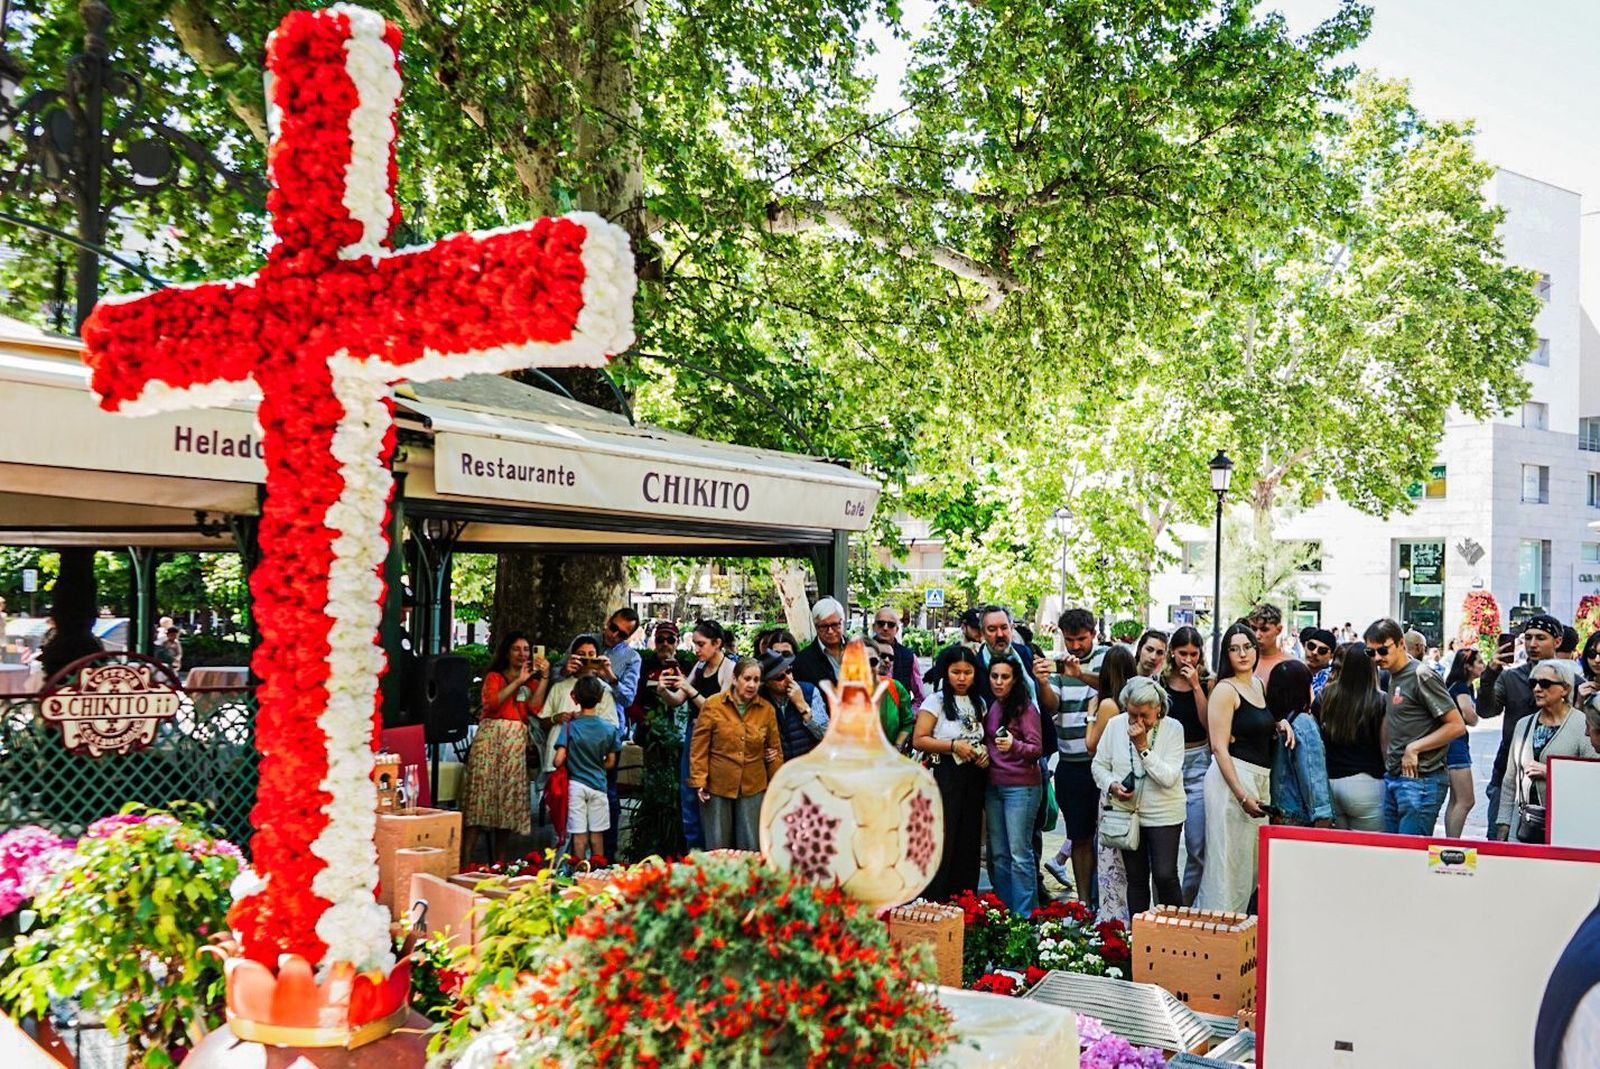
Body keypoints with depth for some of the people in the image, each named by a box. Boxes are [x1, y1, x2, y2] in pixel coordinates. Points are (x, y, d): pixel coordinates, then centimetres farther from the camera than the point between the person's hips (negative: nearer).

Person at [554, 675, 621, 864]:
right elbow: (611, 762, 4)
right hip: (598, 785, 2)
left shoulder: (569, 727, -10)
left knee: (579, 834, 3)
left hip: (576, 785, -2)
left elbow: (558, 761, -14)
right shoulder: (609, 729, -3)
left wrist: (572, 764, 7)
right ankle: (598, 868, 16)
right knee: (597, 833, 11)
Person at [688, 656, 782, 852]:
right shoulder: (712, 705, -5)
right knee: (717, 850, 6)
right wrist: (699, 781, -8)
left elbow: (775, 749, 9)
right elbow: (699, 747, -3)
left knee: (751, 849, 3)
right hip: (716, 787, -2)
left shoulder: (767, 710, 3)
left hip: (753, 788, 2)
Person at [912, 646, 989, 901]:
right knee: (941, 842, -6)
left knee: (969, 843, 8)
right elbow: (918, 741, -10)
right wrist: (953, 746, -18)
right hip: (944, 777, -6)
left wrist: (985, 751, 3)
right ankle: (932, 905, 1)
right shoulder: (936, 700, -4)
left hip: (973, 778, 6)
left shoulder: (978, 704, 13)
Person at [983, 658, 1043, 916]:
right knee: (998, 854, 10)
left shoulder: (1025, 708, -9)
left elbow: (1037, 749, -13)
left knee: (1019, 853, -7)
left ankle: (1023, 916, -1)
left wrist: (1014, 745, -30)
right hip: (993, 786, 7)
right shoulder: (990, 707, 10)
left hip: (1021, 787, -7)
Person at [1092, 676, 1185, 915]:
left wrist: (1143, 746, -22)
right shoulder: (1115, 725, -2)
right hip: (1127, 812, 3)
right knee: (1136, 878, 10)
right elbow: (1100, 765, 7)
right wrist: (1112, 786, -12)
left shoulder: (1172, 730, -9)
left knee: (1165, 876, -8)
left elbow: (1168, 778, -17)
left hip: (1164, 814, -3)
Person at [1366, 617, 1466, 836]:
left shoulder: (1421, 676, -12)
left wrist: (1414, 748, -14)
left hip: (1420, 779, -9)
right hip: (1393, 777, 9)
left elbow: (1457, 726, -15)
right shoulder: (1392, 677, 14)